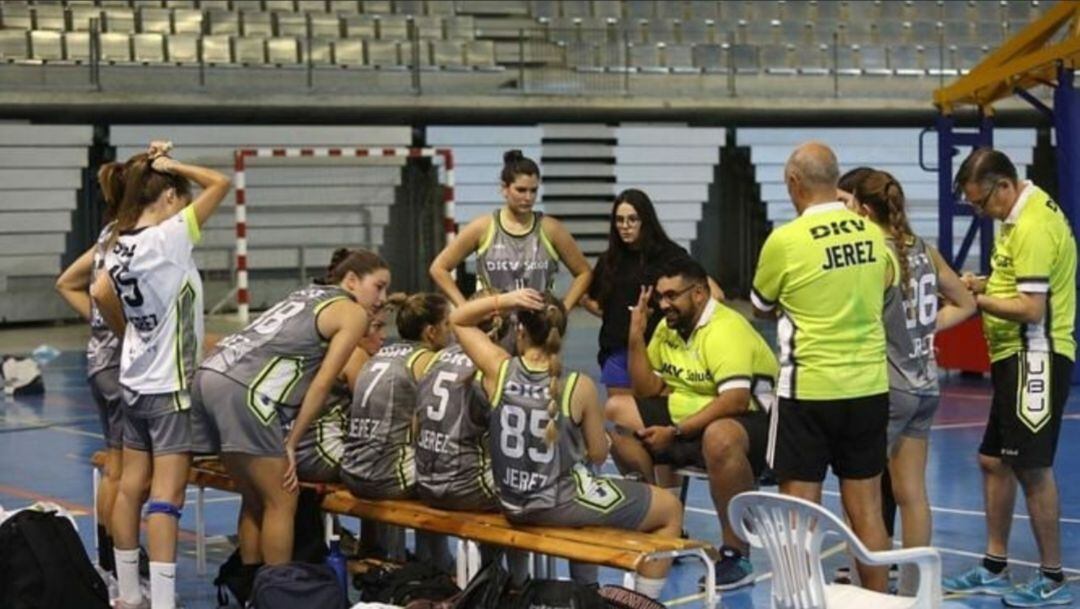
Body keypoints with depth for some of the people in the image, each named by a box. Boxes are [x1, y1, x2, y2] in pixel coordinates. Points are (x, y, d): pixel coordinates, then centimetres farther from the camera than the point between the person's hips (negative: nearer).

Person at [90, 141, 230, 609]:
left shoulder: (119, 246, 4)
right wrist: (171, 166, -3)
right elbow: (220, 183, -15)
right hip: (170, 383, -8)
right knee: (167, 494, -9)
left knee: (132, 485, 12)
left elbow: (101, 295, 16)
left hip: (136, 380, 8)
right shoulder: (170, 237, -18)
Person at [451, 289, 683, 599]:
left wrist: (502, 300, -10)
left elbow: (458, 320, 4)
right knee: (671, 509, 15)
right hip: (564, 505, -6)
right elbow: (597, 454, -6)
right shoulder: (579, 386, -17)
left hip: (513, 505, 6)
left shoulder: (499, 370, -12)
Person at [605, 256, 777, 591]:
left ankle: (737, 553, -29)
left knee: (718, 437, -43)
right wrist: (637, 336, -3)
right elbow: (648, 391, 8)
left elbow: (735, 400, -30)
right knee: (616, 412, 0)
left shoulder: (725, 330, -20)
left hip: (749, 421, -9)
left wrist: (675, 432, -28)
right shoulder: (668, 328, 7)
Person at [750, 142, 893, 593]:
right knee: (867, 510, 11)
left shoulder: (785, 240, -12)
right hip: (869, 386, 4)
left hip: (808, 390, -4)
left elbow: (762, 307, 5)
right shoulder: (873, 233, 0)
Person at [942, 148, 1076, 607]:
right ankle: (994, 569, 24)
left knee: (1032, 466, -7)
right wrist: (984, 284, 5)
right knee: (993, 461, 14)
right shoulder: (1022, 216, 12)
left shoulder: (1033, 228, -19)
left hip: (1035, 358, -11)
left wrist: (977, 300, -11)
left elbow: (1031, 308, -22)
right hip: (1015, 359, 11)